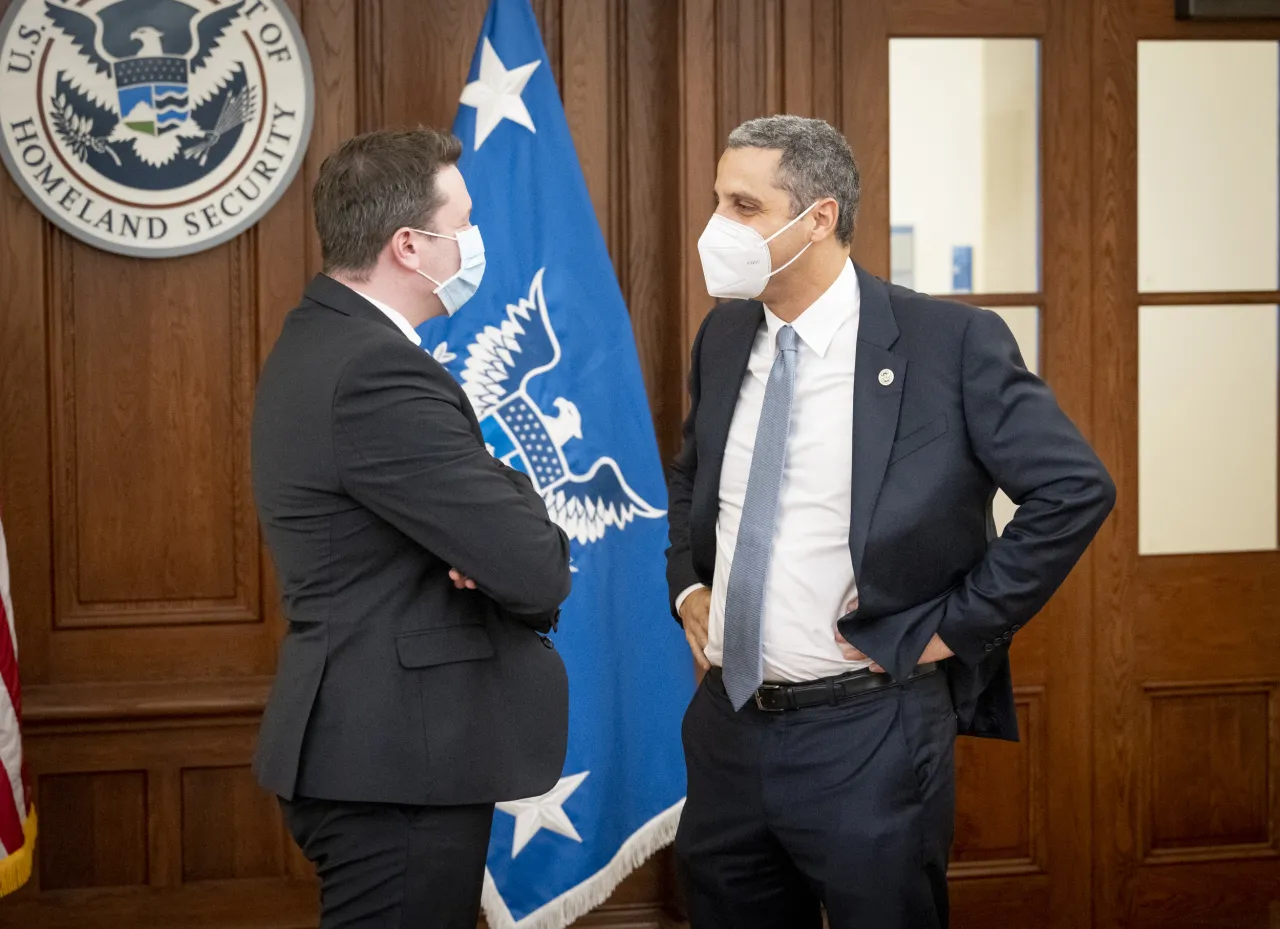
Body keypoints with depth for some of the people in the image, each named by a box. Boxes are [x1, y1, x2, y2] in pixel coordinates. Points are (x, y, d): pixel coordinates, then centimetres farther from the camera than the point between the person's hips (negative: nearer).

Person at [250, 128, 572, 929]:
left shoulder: (322, 337, 10)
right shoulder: (378, 373, -23)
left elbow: (472, 501, 11)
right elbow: (535, 568, -24)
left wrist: (492, 553, -11)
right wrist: (544, 556, -2)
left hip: (364, 743, 10)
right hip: (400, 760, -10)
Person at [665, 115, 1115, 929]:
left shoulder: (952, 342, -12)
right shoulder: (723, 339, 7)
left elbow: (1076, 490, -14)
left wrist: (955, 627, -13)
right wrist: (687, 585, 9)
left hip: (870, 738, -6)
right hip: (727, 724, 6)